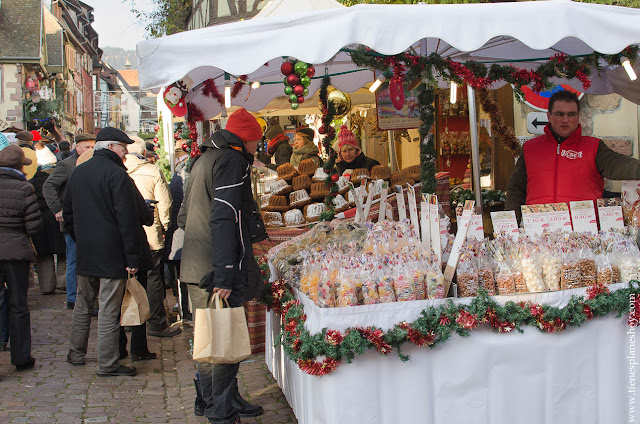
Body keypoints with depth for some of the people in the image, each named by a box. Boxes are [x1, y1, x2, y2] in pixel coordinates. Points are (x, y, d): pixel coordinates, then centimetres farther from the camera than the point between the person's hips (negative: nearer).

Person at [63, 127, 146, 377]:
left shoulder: (78, 172, 11)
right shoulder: (117, 174, -14)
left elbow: (68, 212, 19)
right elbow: (127, 218, -17)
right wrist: (132, 255, -15)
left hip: (84, 252, 7)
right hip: (111, 253, -7)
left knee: (83, 305, 19)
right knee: (109, 310, -2)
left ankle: (76, 354, 30)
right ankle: (107, 364, 2)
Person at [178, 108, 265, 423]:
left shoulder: (205, 159, 19)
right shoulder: (233, 161, -11)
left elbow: (185, 217, 24)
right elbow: (225, 219, -22)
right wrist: (226, 274, -25)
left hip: (196, 267, 10)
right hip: (217, 269, -10)